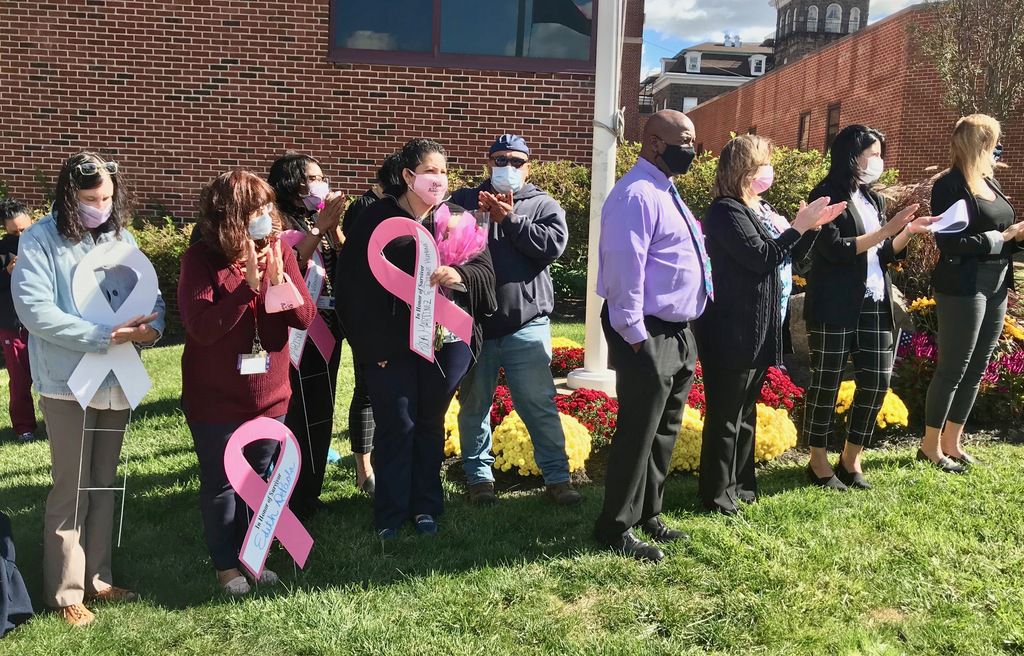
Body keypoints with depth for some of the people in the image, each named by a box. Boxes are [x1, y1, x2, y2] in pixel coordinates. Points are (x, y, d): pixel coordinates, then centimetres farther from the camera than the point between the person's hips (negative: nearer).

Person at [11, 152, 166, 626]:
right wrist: (104, 336, -25)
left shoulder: (122, 237, 6)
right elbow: (35, 311, -19)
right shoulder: (39, 241, -9)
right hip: (69, 383, -5)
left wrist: (151, 326, -16)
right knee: (72, 488, 2)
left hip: (117, 379, 5)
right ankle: (65, 593, 16)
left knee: (104, 483, 14)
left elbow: (150, 293, 7)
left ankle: (97, 577, 27)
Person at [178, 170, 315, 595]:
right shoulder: (200, 260, -14)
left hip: (269, 396, 4)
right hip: (216, 400, -4)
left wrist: (279, 281, -23)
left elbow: (305, 317, -6)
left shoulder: (278, 252, -2)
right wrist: (248, 285, -29)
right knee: (220, 483, 10)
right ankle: (226, 564, 29)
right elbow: (201, 328, -24)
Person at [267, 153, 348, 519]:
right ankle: (292, 501, 5)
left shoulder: (321, 218, 15)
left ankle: (310, 494, 23)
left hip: (328, 324, 8)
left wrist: (334, 225, -6)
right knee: (297, 412, -6)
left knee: (321, 410, 11)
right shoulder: (281, 219, -6)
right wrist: (320, 227, -18)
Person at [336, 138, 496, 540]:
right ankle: (390, 514, 16)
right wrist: (369, 342, -8)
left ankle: (425, 507, 26)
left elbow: (485, 271, 0)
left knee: (431, 423, 13)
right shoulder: (379, 218, -2)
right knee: (397, 426, 1)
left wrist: (460, 275, -23)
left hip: (446, 341, 3)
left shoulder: (457, 219, 6)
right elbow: (353, 281, -3)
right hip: (391, 343, -2)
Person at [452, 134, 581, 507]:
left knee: (540, 405, 0)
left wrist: (509, 219, -11)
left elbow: (553, 244, -10)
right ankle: (479, 476, 24)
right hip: (474, 324, 2)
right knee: (474, 406, 10)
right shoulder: (464, 201, 10)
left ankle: (557, 477, 10)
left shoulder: (544, 205, 8)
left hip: (526, 325, -1)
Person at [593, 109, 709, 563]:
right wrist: (635, 336, -22)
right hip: (648, 336, -10)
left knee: (665, 432, 17)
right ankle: (616, 529, 11)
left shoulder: (665, 191, 16)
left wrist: (682, 336, 18)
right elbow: (625, 268, -22)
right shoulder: (637, 194, -17)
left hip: (677, 333, 10)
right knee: (638, 435, -2)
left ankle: (648, 515, 31)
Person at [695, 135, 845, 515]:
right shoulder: (726, 211, -15)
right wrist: (798, 227, -14)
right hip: (732, 333, -10)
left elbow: (786, 256, 20)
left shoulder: (760, 209, 15)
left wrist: (810, 227, 7)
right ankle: (717, 494, 8)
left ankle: (740, 483, 29)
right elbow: (760, 257, -23)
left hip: (759, 331, 10)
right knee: (726, 415, -2)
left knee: (746, 412, 17)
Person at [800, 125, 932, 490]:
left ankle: (851, 459, 20)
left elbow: (883, 255, 16)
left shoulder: (874, 200, 15)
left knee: (877, 381, 6)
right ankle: (818, 462, 16)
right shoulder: (828, 197, -8)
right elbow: (834, 249, -18)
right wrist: (885, 230, -19)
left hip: (874, 305, 8)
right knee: (826, 383, 2)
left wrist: (908, 232, -1)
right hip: (835, 307, -7)